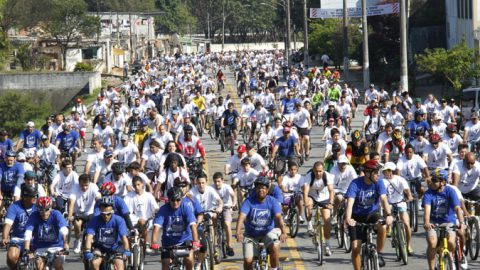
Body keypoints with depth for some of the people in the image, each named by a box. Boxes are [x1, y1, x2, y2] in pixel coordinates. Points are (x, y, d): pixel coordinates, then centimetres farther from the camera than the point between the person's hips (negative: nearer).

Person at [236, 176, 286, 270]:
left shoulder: (272, 201, -9)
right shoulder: (249, 201, -12)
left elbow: (278, 217, -22)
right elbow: (242, 216, -26)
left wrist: (283, 232, -40)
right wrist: (238, 232, -44)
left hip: (267, 233, 0)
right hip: (251, 236, 0)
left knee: (275, 247, -30)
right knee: (247, 260, -13)